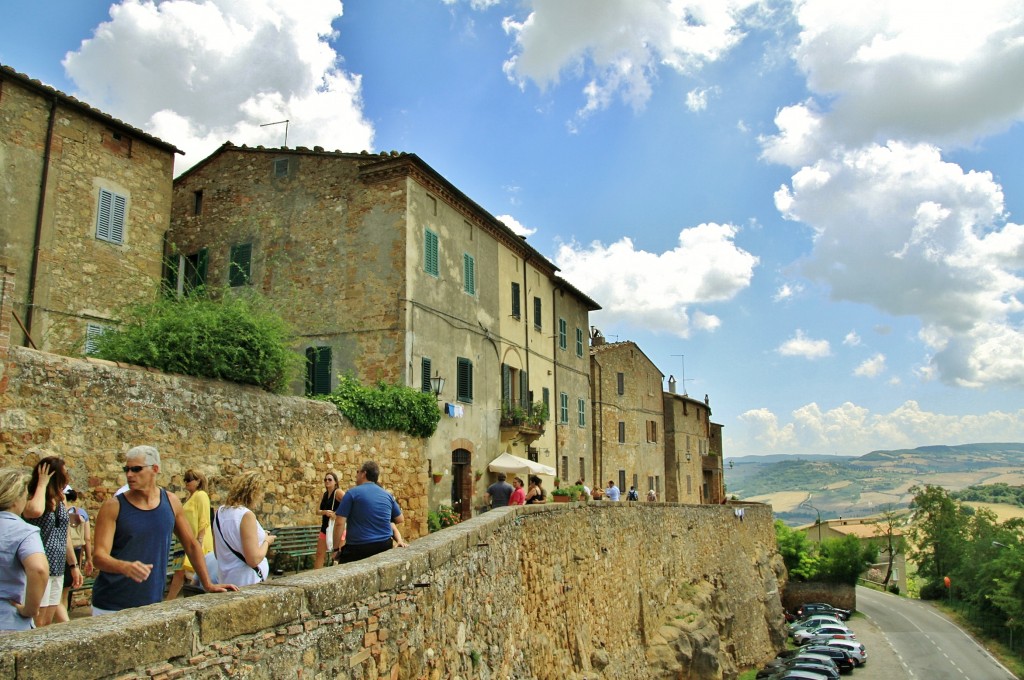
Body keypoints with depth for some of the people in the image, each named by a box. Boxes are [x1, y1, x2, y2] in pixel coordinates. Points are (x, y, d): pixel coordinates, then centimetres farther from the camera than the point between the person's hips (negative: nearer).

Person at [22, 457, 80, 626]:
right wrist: (42, 483, -24)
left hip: (58, 571, 7)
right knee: (37, 625, -4)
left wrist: (74, 565, 18)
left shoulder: (61, 501, 8)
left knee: (49, 623, 12)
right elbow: (36, 510, -40)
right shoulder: (30, 501, -13)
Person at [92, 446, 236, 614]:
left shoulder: (171, 502, 1)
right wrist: (125, 567, -35)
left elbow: (191, 545, 10)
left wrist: (208, 585, 9)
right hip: (111, 607, -2)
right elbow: (98, 556, -14)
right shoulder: (113, 507, -7)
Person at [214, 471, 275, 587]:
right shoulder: (246, 515, -19)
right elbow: (254, 559, -23)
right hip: (247, 582, -8)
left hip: (227, 580, 8)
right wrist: (266, 541, -5)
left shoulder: (220, 512, 4)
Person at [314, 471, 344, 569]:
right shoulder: (324, 495, 11)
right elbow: (319, 511, 5)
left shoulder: (338, 492, -11)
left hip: (336, 527, -8)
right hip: (325, 527, 8)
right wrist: (325, 512, -16)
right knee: (320, 554, 12)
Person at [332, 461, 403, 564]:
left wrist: (336, 547, -3)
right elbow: (400, 519, 18)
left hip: (358, 548, -4)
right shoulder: (387, 495, 8)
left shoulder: (352, 493, -5)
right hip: (385, 546, 5)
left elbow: (339, 523, -10)